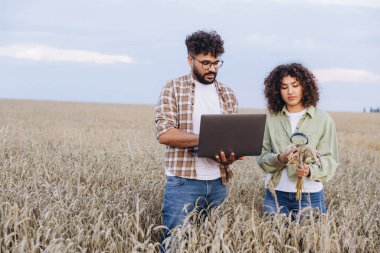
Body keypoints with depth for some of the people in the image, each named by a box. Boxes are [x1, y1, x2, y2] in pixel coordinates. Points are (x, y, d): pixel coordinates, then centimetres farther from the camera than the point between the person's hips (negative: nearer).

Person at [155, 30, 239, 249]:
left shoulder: (228, 94, 11)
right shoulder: (174, 88, -3)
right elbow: (165, 133, -14)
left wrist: (231, 154, -13)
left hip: (218, 183, 5)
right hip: (183, 182, -4)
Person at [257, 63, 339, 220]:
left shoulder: (324, 120, 0)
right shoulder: (271, 118, 5)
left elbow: (330, 160, -2)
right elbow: (262, 157, 4)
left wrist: (310, 170, -21)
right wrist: (280, 159, -17)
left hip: (309, 195, -1)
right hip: (275, 193, 1)